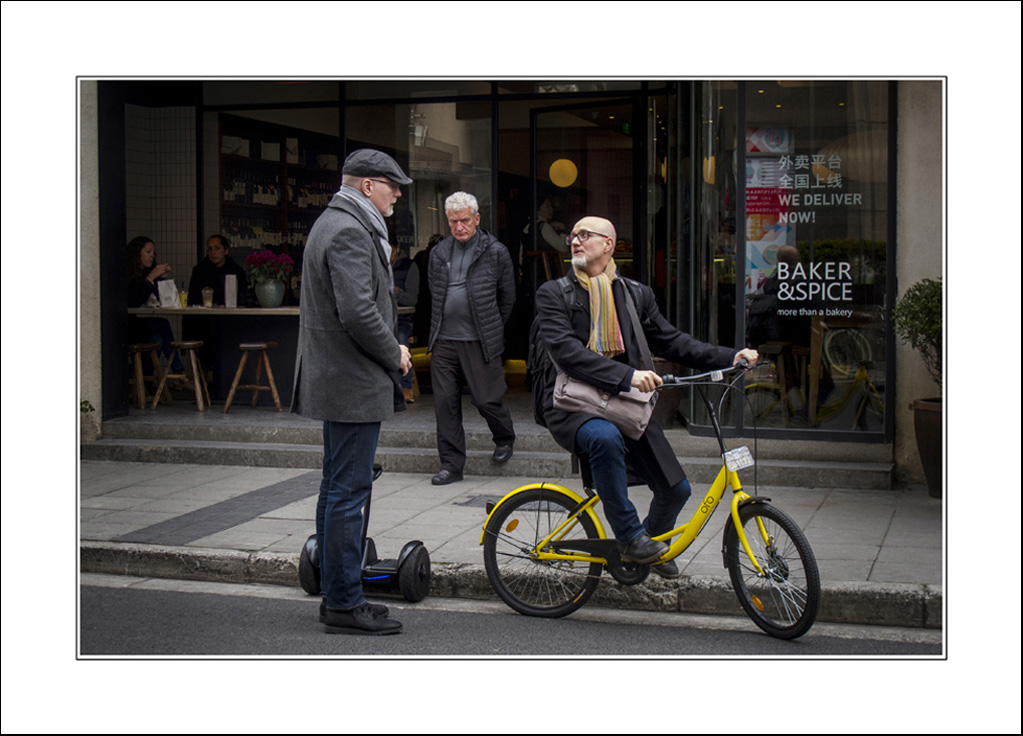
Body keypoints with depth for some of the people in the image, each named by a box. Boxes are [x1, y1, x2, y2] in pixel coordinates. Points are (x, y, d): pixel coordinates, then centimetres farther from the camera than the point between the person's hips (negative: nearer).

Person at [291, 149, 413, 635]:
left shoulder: (334, 223, 18)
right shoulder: (349, 231, -17)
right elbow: (359, 313, -25)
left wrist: (390, 349, 13)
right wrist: (395, 356, -11)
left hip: (337, 378, 12)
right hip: (354, 382, -12)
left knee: (338, 488, 15)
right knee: (348, 491, -6)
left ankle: (337, 595, 24)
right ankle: (344, 605, 1)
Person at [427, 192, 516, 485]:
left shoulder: (495, 252, -1)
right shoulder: (439, 252, 11)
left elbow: (507, 297, 7)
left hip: (479, 342, -4)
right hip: (443, 341, 4)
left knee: (486, 400, -3)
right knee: (445, 403, 3)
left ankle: (505, 438, 29)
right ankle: (451, 464, 12)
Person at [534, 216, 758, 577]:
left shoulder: (636, 294, 11)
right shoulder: (553, 294, -2)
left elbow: (670, 340, 14)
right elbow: (567, 351, -17)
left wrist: (730, 357, 0)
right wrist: (626, 375, -31)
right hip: (573, 407, -4)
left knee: (676, 488, -3)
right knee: (605, 437, -39)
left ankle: (654, 543, 32)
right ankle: (629, 536, -19)